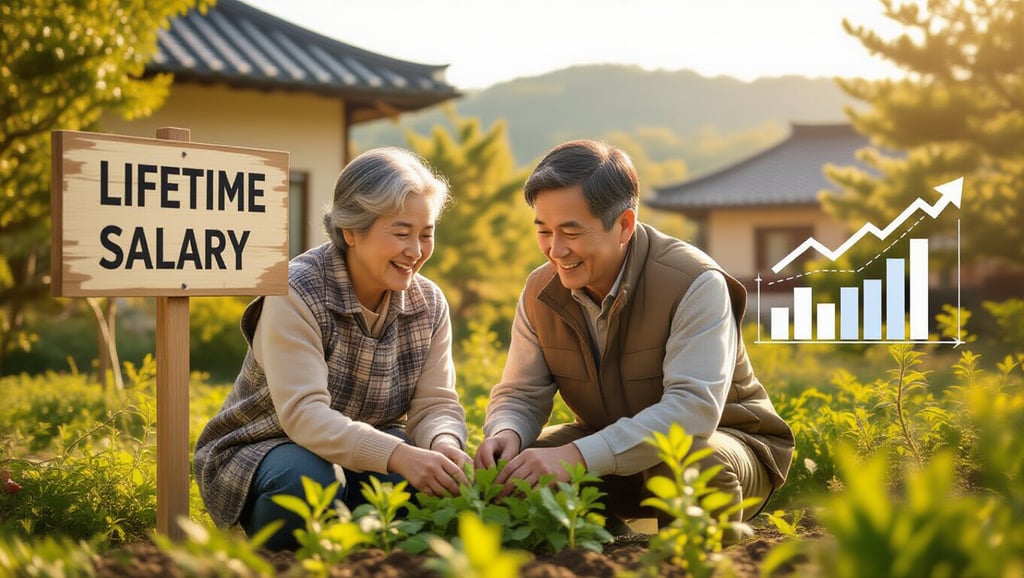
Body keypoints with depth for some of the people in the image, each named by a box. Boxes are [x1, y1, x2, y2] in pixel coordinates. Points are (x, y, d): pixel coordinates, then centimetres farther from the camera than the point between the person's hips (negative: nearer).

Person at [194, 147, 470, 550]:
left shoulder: (429, 304, -2)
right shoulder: (296, 293, -21)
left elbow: (435, 404, -9)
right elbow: (303, 413, -32)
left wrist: (443, 443, -35)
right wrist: (397, 455, -47)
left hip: (364, 454, 4)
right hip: (260, 453, -4)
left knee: (440, 474, -26)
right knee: (306, 480, -38)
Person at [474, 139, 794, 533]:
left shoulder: (695, 283, -25)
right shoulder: (540, 293, -5)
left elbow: (693, 407, -35)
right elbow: (521, 395, -1)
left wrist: (578, 455, -45)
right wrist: (506, 433, -29)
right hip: (609, 448, 5)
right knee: (502, 466, -14)